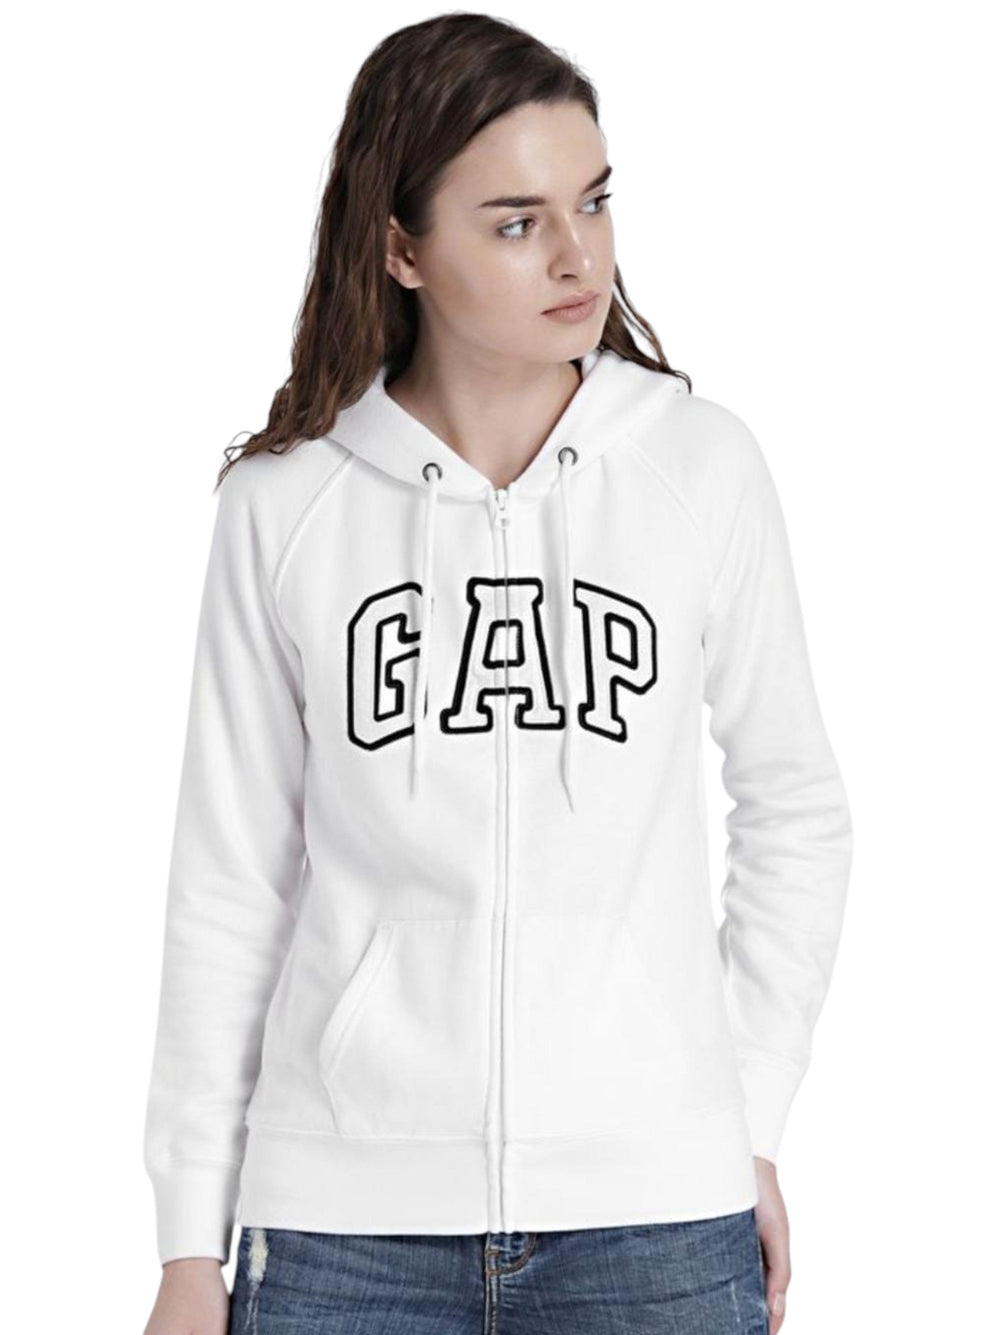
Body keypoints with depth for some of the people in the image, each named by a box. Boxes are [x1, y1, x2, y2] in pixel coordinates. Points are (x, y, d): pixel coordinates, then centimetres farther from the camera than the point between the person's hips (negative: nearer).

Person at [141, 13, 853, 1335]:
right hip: (344, 1223, 0)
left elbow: (797, 815, 9)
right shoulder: (285, 507, -1)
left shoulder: (704, 468, -1)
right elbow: (230, 888, 3)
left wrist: (752, 1122, 6)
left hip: (655, 1218, 0)